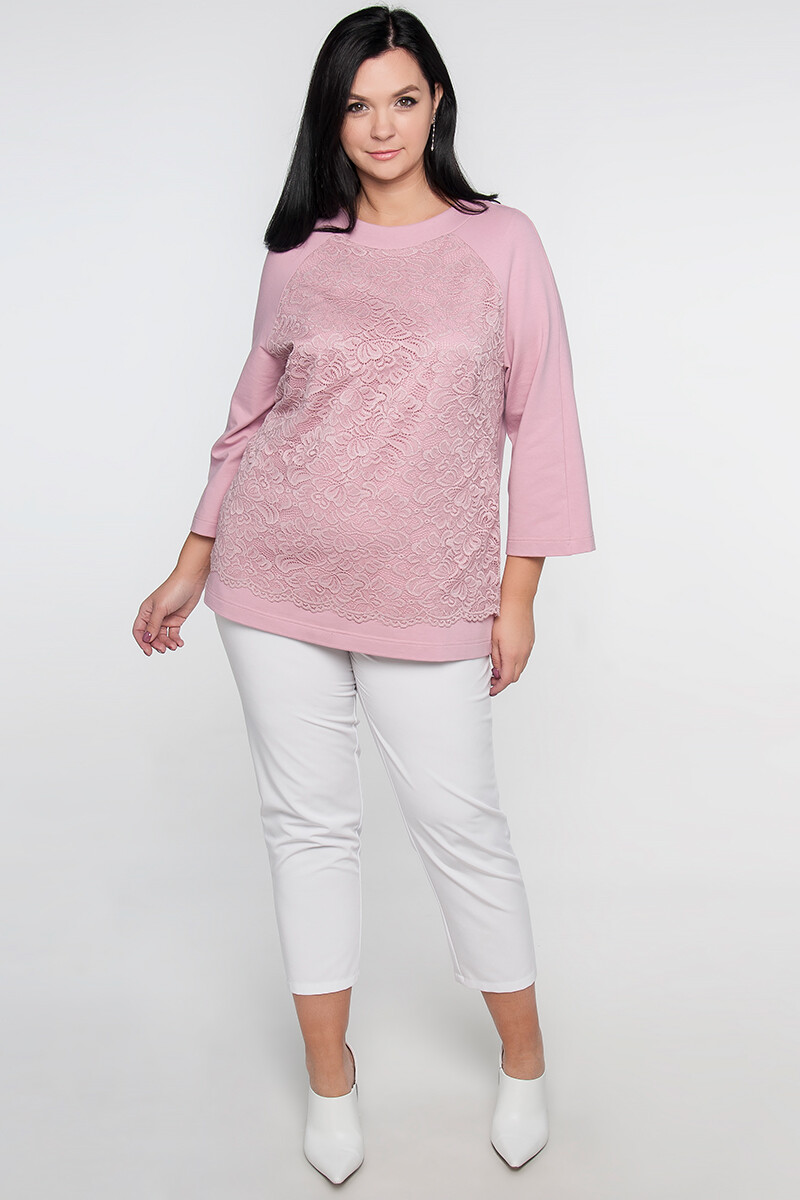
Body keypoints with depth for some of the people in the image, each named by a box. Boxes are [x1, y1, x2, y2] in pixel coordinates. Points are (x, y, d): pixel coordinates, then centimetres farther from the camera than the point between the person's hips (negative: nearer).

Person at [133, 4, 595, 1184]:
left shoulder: (501, 242, 0)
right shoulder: (298, 256, 5)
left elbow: (541, 422, 1)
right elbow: (253, 415, 12)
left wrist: (519, 594, -2)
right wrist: (192, 567, 10)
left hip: (429, 593, -2)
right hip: (278, 578, 2)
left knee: (459, 819, 4)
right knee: (307, 815, 9)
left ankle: (524, 1056, 27)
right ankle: (329, 1067, 27)